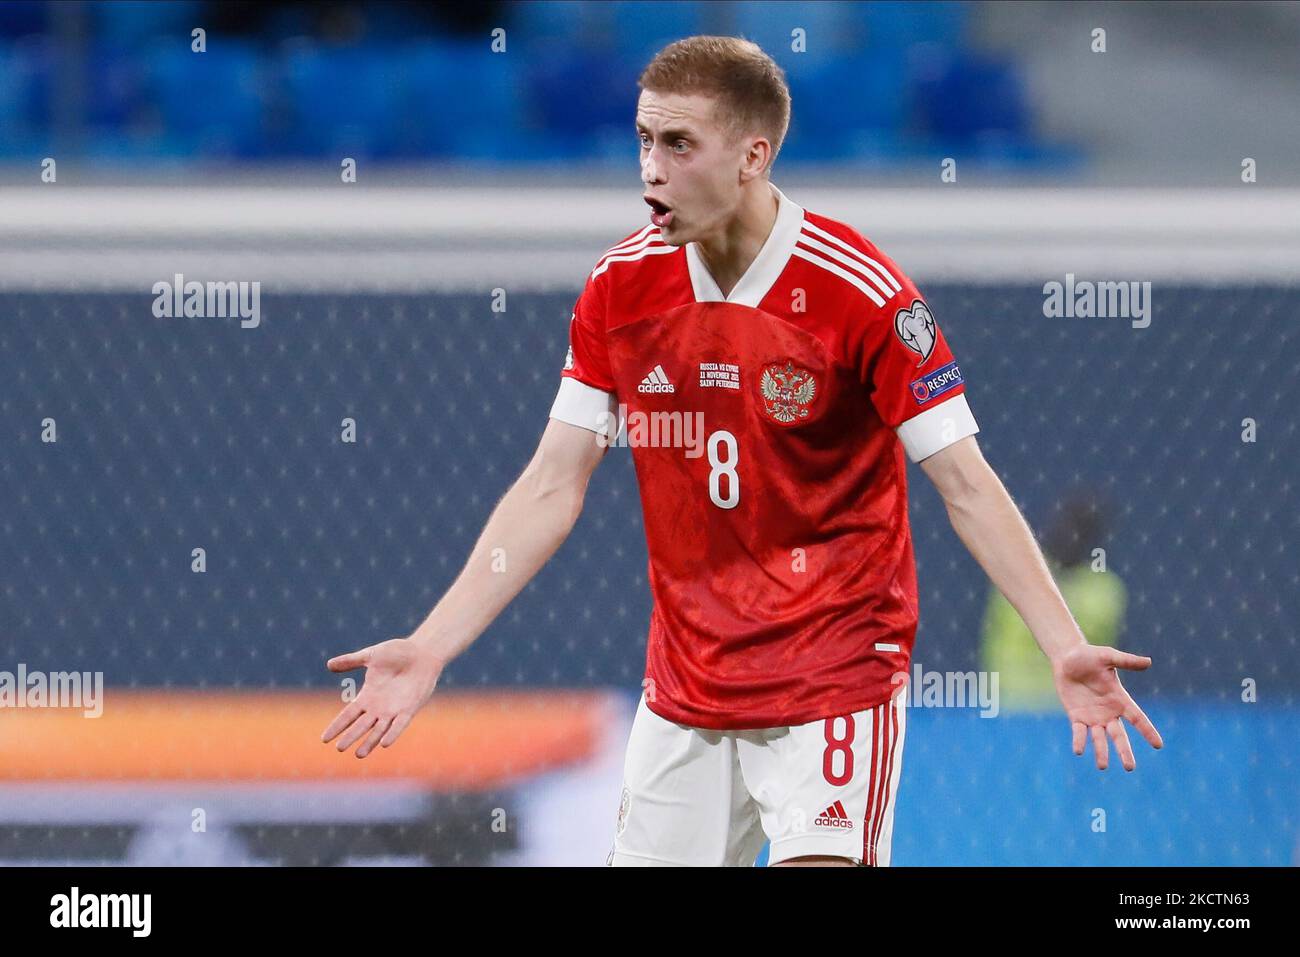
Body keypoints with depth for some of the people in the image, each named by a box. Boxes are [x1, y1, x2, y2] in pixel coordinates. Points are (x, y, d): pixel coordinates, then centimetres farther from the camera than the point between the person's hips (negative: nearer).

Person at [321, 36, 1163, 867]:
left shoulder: (862, 292, -14)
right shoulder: (620, 286, 0)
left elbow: (967, 487, -12)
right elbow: (551, 490, 5)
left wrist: (1065, 647, -23)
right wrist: (430, 648, 0)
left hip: (833, 687, -5)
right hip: (683, 695, 5)